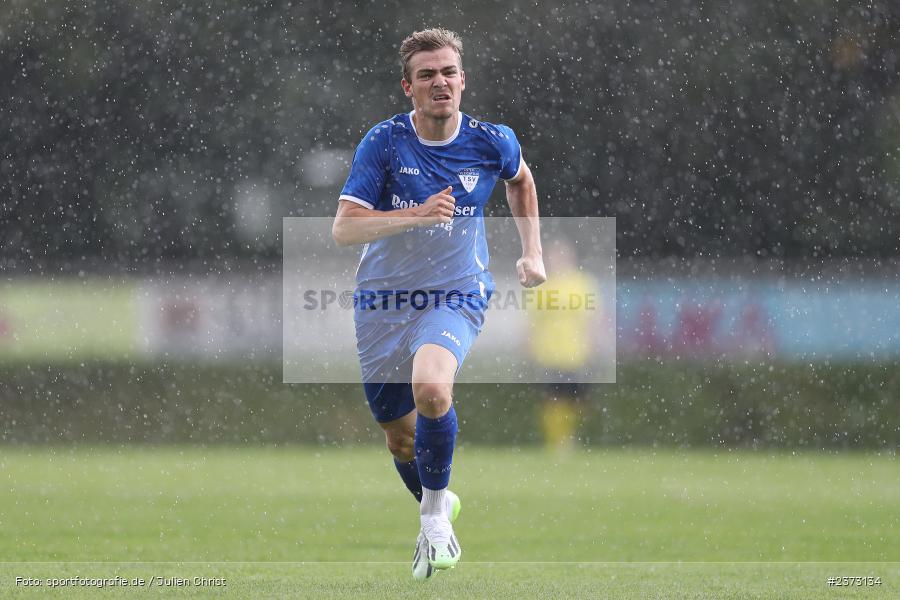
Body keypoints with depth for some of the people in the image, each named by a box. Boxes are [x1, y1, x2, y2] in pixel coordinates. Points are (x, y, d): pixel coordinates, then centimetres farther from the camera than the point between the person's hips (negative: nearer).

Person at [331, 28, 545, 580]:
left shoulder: (492, 142, -7)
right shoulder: (384, 142, -13)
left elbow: (521, 180, 18)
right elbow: (343, 228, -20)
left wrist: (532, 252, 14)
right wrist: (418, 215, -32)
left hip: (457, 296, -1)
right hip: (383, 302, 1)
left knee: (431, 388, -32)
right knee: (401, 439, 11)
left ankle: (435, 515, -12)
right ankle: (437, 509, 43)